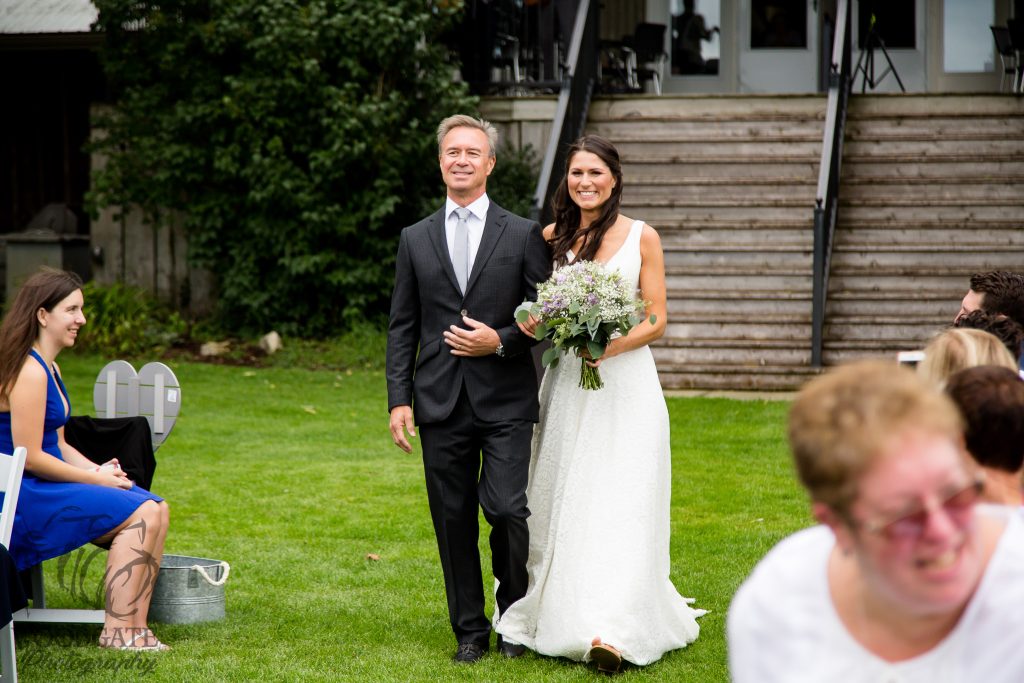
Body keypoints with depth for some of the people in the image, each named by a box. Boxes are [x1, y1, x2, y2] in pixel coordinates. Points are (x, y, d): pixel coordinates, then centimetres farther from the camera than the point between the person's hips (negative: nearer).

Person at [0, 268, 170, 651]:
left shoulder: (49, 368, 15)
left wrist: (96, 469, 1)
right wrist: (96, 479, -13)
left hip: (44, 486, 10)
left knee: (155, 510, 2)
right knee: (140, 515, -18)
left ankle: (134, 626, -3)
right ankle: (118, 632, -15)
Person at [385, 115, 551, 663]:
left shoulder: (523, 235, 5)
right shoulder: (415, 239, 10)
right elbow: (402, 327, 9)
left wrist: (501, 341, -11)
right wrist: (399, 400, 1)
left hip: (506, 402, -2)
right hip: (441, 405, 2)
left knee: (508, 512, -10)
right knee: (453, 521, 5)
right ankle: (470, 630, 15)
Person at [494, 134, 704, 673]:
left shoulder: (641, 237, 0)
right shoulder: (551, 237, 7)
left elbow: (656, 319, -1)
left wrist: (606, 346, -17)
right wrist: (533, 324, -7)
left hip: (624, 381, -3)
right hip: (565, 384, 3)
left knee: (618, 505, -10)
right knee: (561, 502, 4)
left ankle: (610, 630, -16)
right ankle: (562, 614, 15)